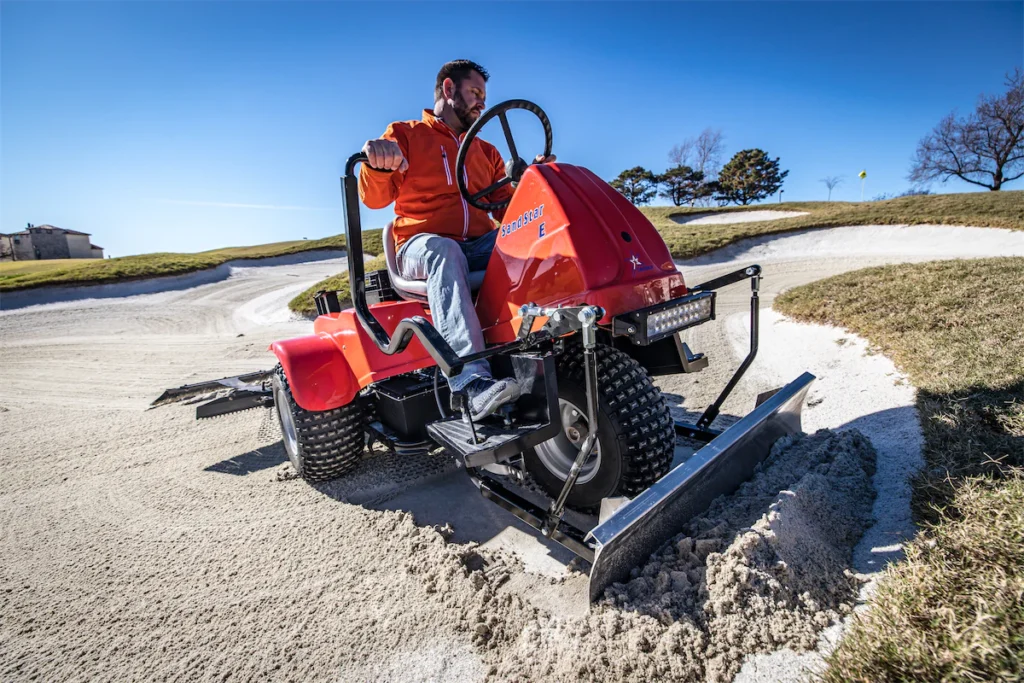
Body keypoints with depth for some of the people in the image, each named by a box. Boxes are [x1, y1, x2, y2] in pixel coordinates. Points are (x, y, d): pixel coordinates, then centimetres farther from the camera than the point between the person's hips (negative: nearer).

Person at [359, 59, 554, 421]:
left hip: (479, 246, 4)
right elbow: (375, 198, -1)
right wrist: (377, 165, -23)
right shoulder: (405, 135, 12)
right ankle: (473, 382, -53)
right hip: (422, 246, -4)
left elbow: (507, 208, 18)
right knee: (444, 251, -39)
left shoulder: (486, 152, 26)